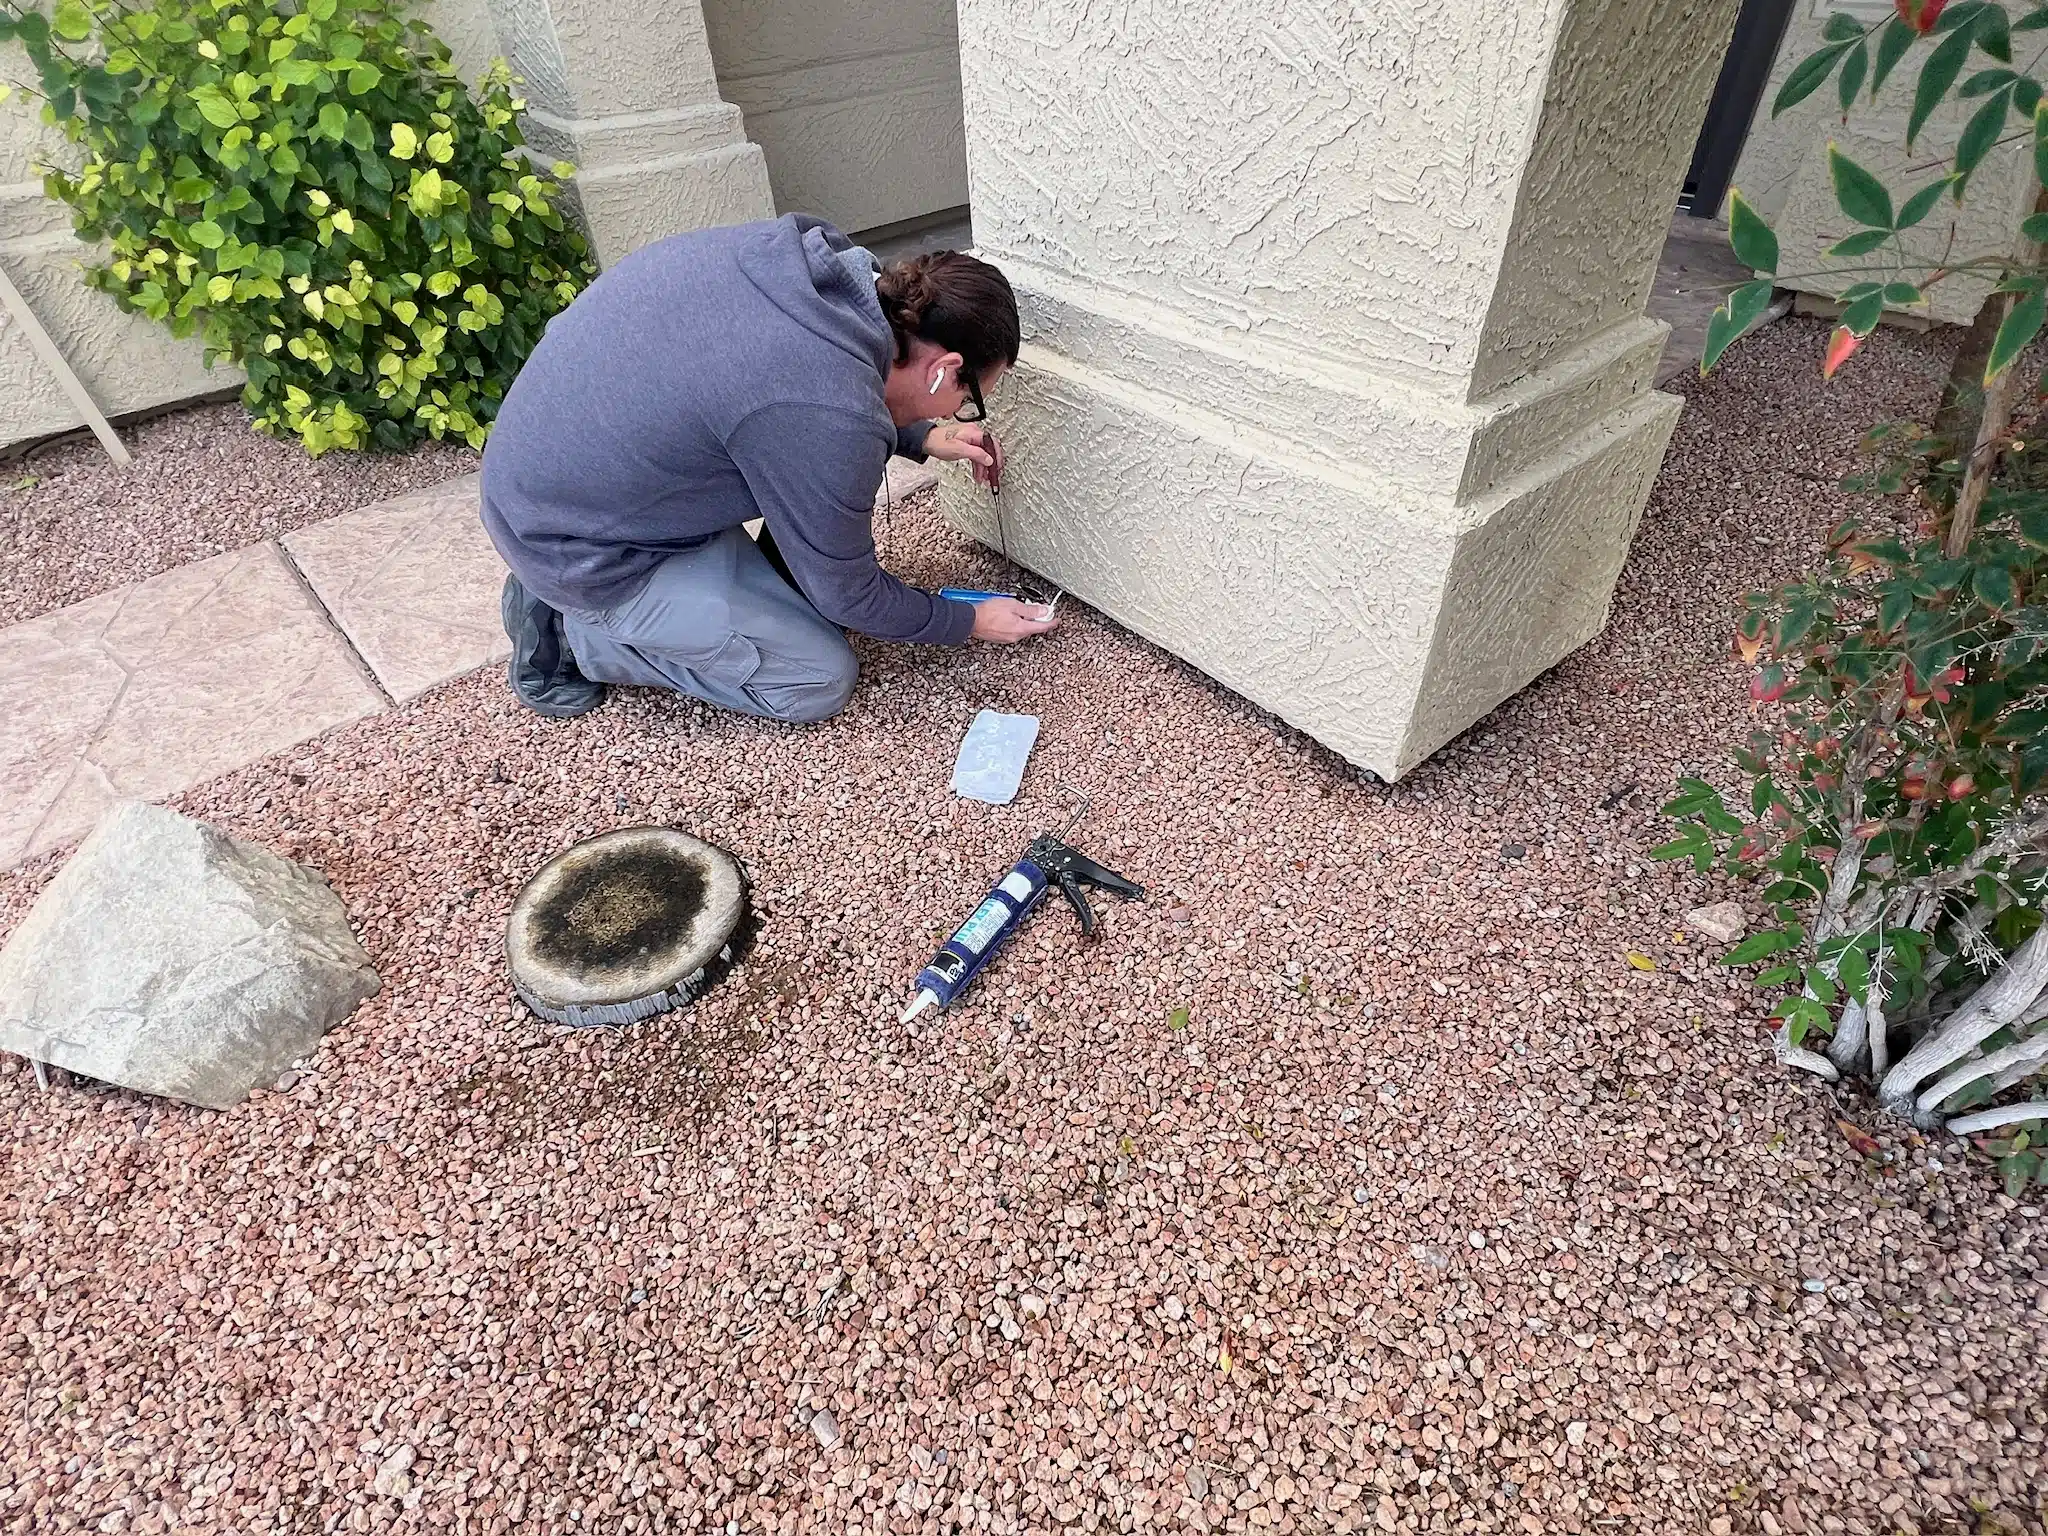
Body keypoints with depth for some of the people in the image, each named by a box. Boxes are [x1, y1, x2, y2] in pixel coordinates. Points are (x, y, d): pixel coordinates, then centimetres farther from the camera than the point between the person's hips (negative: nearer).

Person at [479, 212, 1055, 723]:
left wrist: (923, 438, 11)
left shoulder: (812, 250, -9)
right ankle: (571, 630, 3)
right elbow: (850, 597, -15)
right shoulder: (831, 419, -31)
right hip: (575, 545, -8)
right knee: (822, 679, -2)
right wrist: (970, 622, 0)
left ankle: (777, 583, 19)